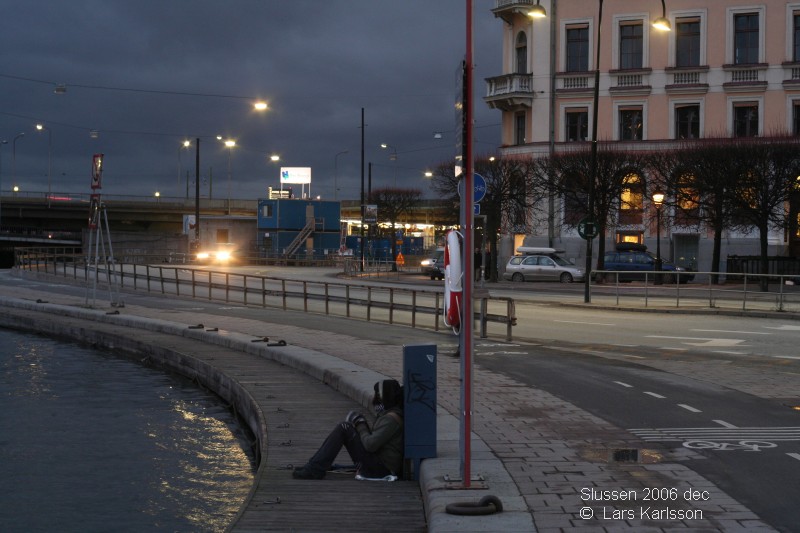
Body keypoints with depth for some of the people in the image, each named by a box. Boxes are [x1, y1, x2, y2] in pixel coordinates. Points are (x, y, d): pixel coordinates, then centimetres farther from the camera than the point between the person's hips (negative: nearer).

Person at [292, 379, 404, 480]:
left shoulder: (392, 418, -18)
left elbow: (370, 445, -23)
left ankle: (315, 470, -10)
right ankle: (314, 466, 8)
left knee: (343, 428, -10)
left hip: (381, 468, -10)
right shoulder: (387, 414, 13)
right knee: (344, 427, 12)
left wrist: (361, 425, -7)